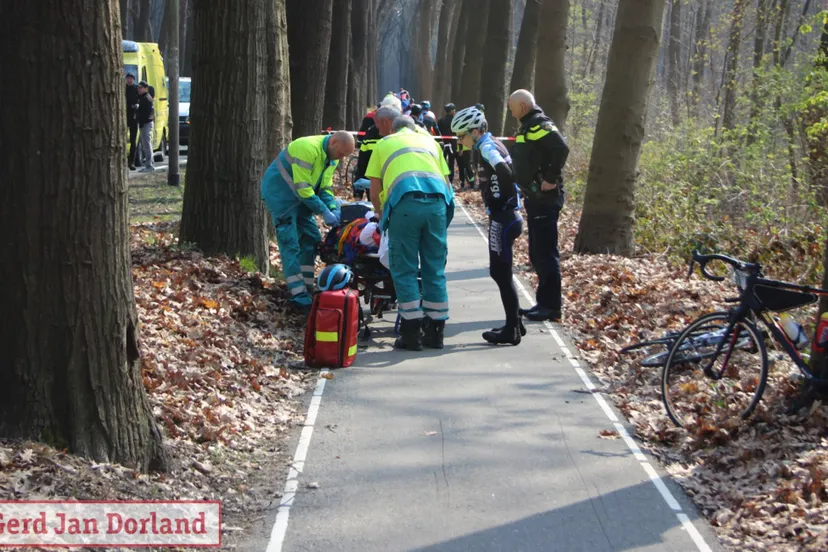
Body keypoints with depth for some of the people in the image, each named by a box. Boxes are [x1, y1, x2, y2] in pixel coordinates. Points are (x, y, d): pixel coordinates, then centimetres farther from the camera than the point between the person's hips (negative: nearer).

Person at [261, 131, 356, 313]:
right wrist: (324, 212, -25)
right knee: (290, 244, -13)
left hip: (299, 196, 10)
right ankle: (299, 296, -16)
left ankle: (307, 288, 14)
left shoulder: (331, 157, 3)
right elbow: (303, 189, -27)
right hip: (280, 194, -10)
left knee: (311, 239, 8)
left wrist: (334, 209, -11)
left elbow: (325, 187, 6)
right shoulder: (308, 148, -27)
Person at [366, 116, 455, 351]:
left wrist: (382, 212, 39)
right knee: (435, 269, 10)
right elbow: (446, 182, 27)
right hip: (437, 200, 3)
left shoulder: (384, 143, 25)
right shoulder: (429, 141, 32)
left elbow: (374, 193, 22)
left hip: (404, 201, -3)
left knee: (404, 270, 4)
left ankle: (412, 332, 1)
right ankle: (435, 331, 14)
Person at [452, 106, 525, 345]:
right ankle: (514, 324, 23)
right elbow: (508, 171, 20)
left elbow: (505, 171, -32)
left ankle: (512, 330, 1)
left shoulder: (487, 147, -15)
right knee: (500, 272, 16)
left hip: (502, 218, -10)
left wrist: (506, 198, -19)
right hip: (506, 216, 10)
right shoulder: (493, 144, 14)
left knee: (502, 274, -4)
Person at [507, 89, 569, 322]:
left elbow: (561, 149, -28)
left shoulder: (539, 125, -15)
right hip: (535, 198, 10)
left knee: (545, 253, -6)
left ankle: (551, 306, -1)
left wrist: (551, 179, -23)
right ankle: (546, 301, 23)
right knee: (538, 253, 15)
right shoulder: (529, 126, 16)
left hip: (545, 199, -10)